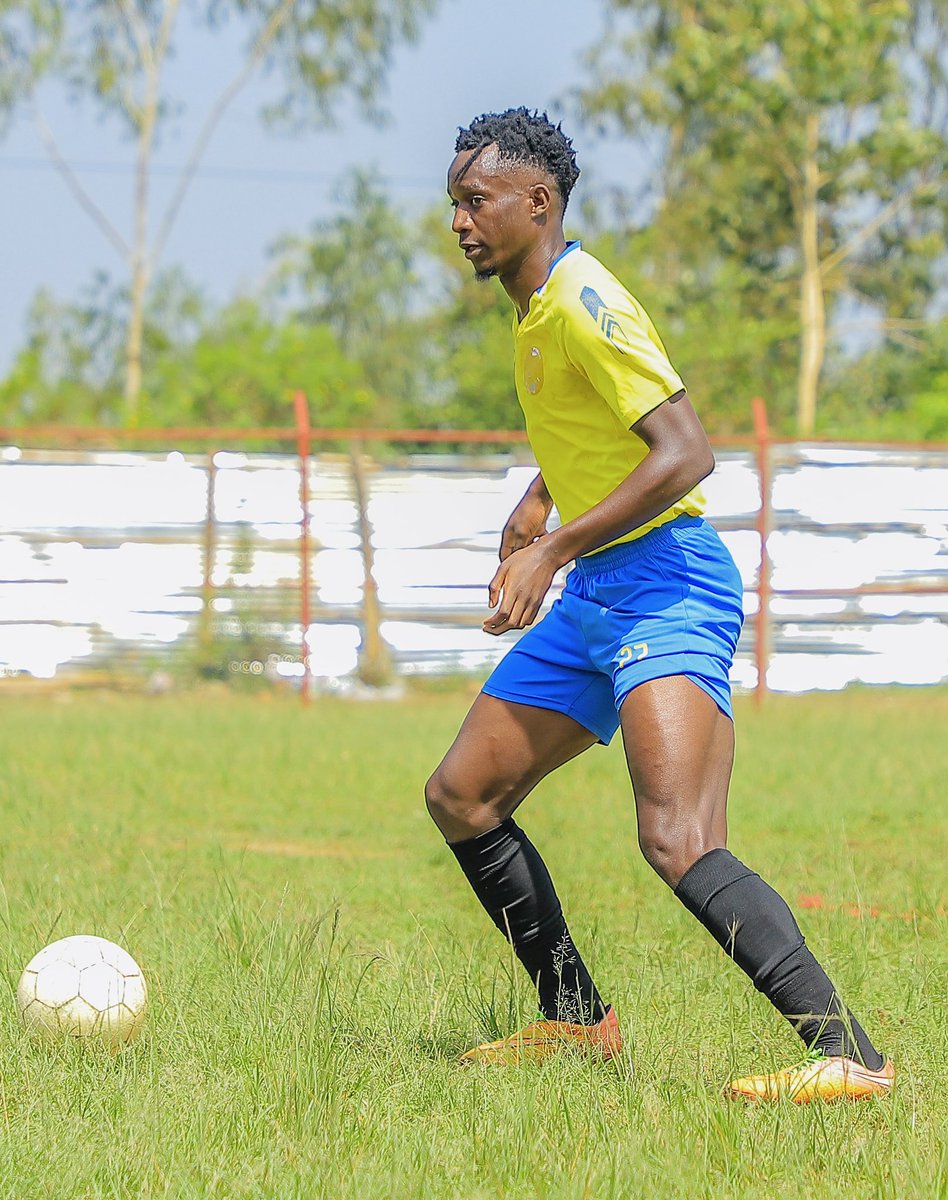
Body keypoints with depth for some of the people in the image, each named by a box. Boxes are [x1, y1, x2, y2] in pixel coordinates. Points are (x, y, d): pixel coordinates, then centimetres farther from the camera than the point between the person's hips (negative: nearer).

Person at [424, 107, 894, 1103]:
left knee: (676, 842, -25)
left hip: (665, 583, -10)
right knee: (460, 797, 12)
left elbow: (686, 452, -25)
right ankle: (577, 1022, 22)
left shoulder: (582, 302, -16)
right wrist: (538, 499, 21)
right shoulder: (535, 305, 14)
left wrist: (551, 550, -25)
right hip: (592, 600, 10)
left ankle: (847, 1053, -28)